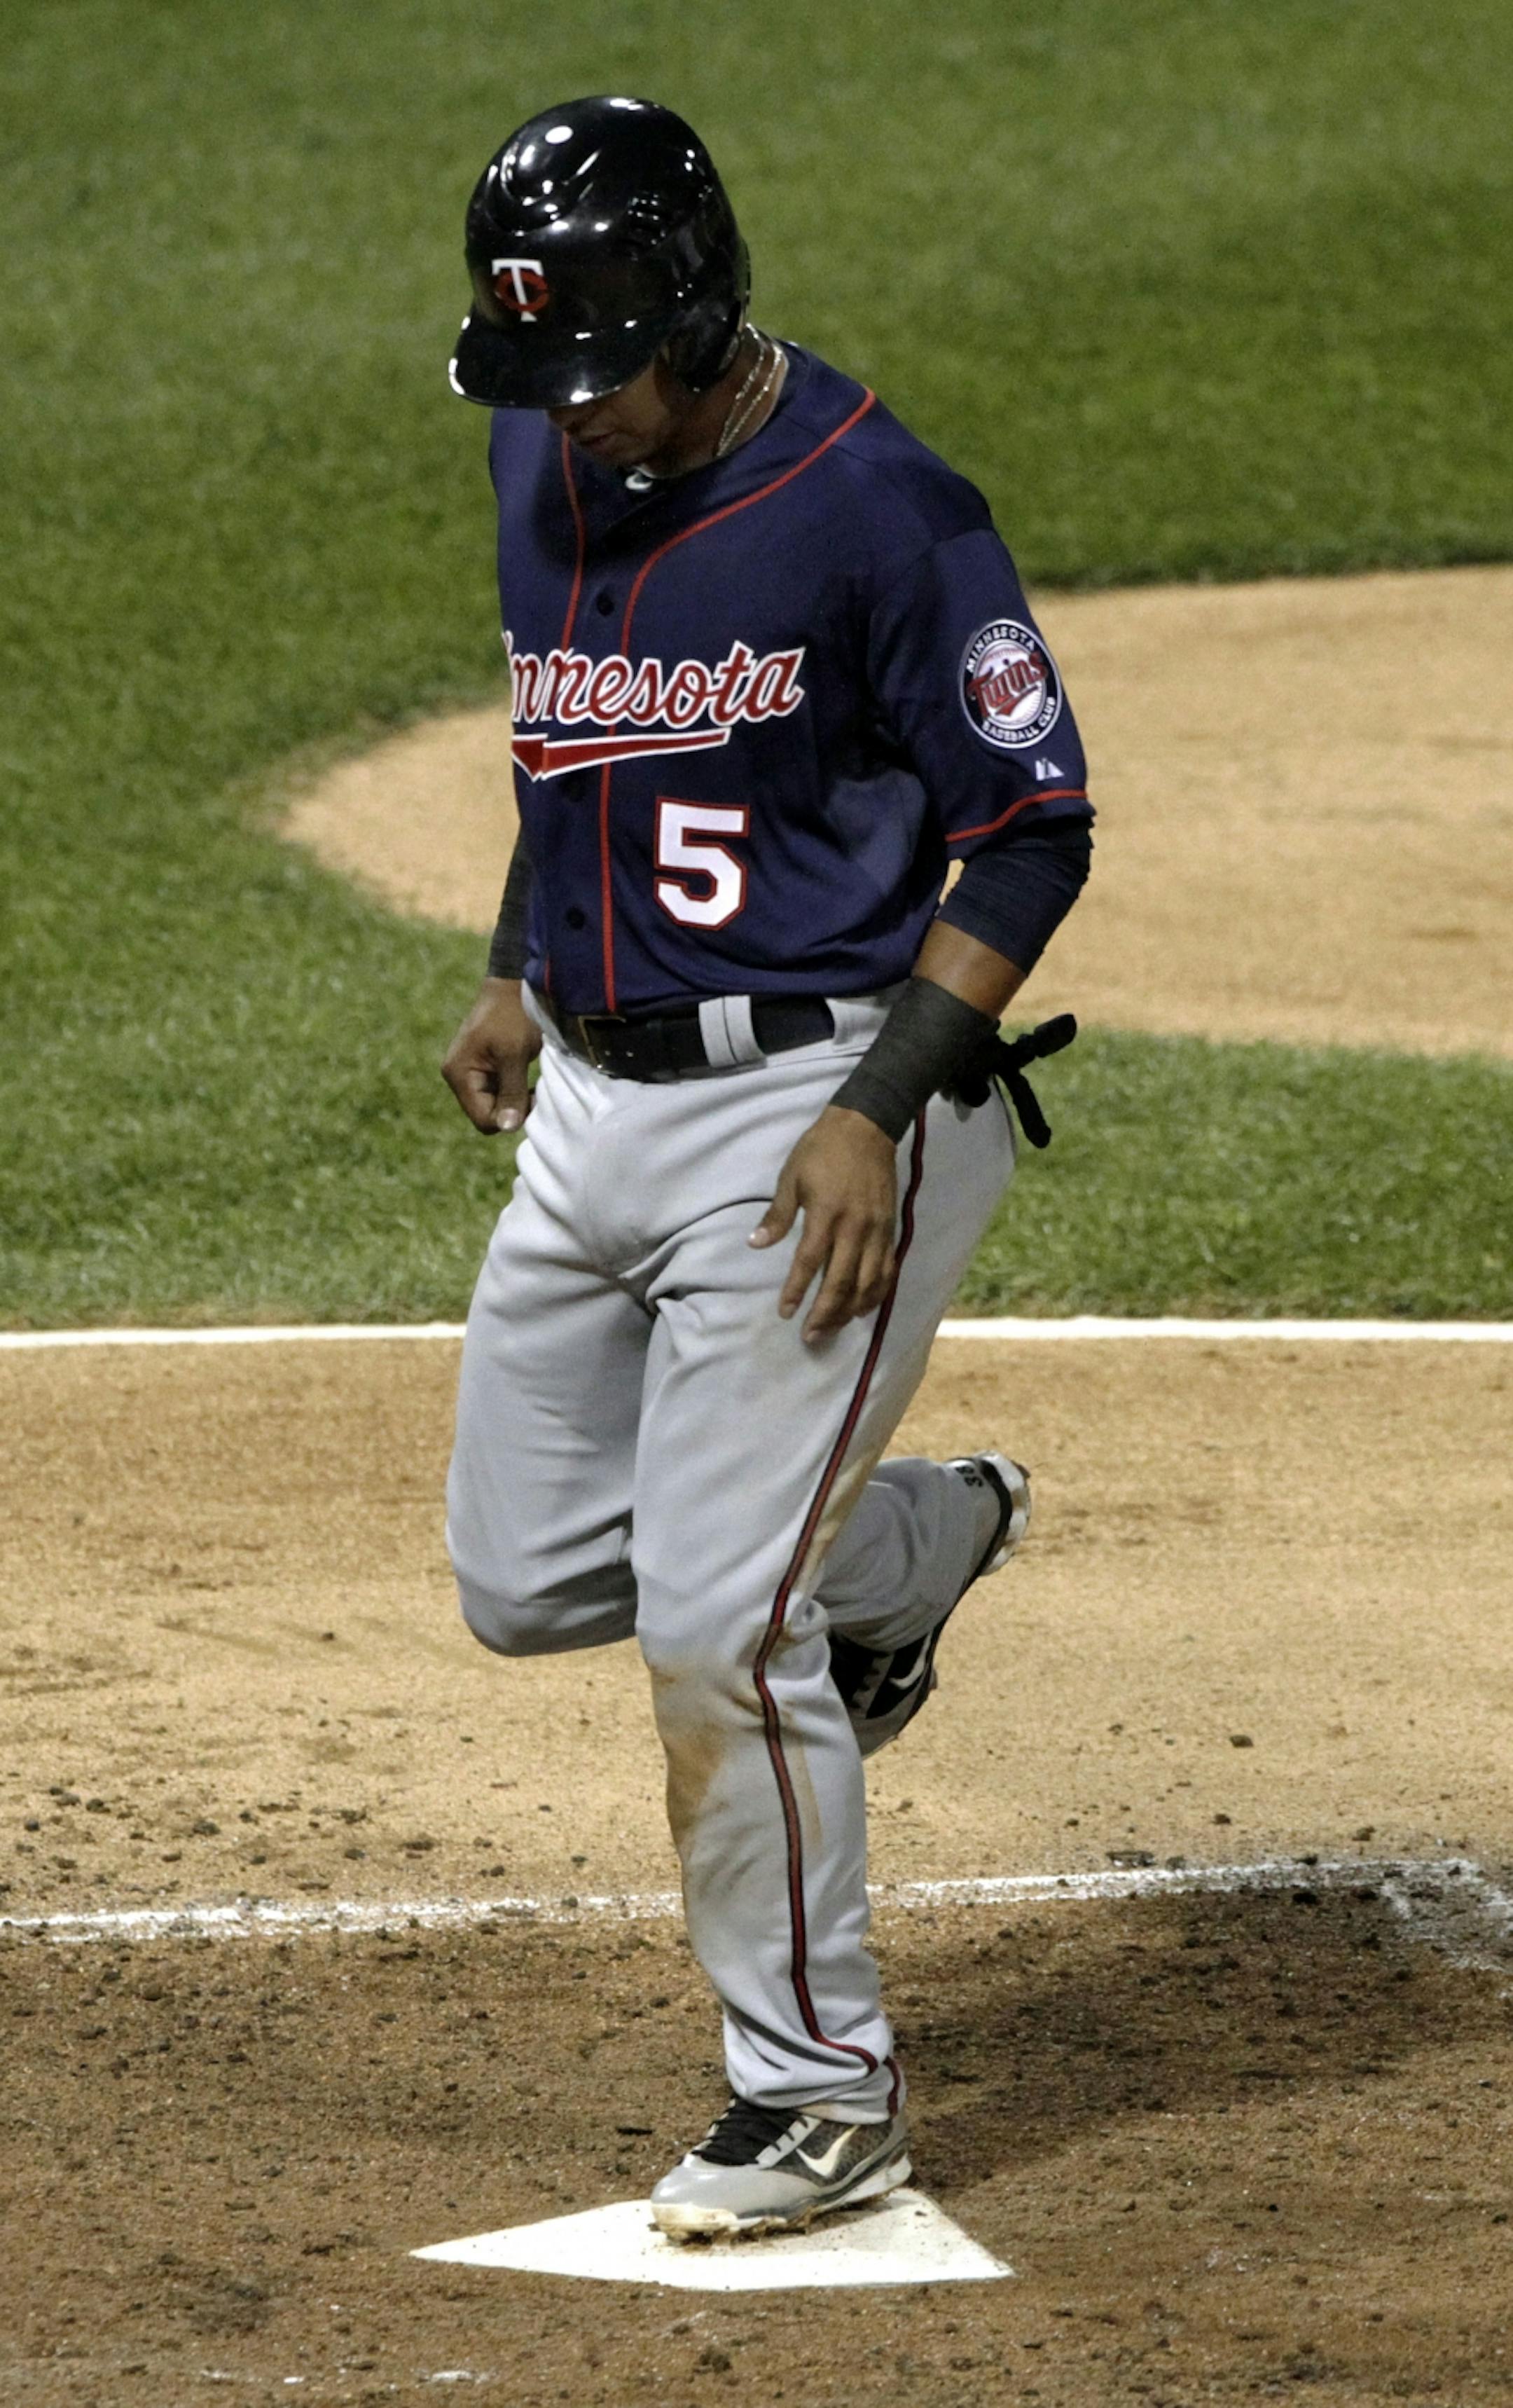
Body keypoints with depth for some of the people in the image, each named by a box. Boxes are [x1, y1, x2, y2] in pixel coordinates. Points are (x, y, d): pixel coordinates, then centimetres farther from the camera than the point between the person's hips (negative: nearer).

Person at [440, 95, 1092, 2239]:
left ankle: (821, 2095, 6)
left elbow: (1033, 828, -14)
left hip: (811, 1105, -8)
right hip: (597, 1099, 8)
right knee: (526, 1579, 13)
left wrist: (883, 1109, -20)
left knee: (718, 1619, -10)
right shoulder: (543, 460, 5)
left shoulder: (875, 506, -17)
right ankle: (914, 1540, 38)